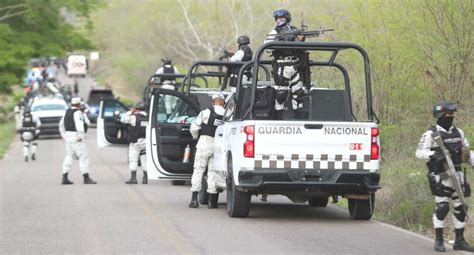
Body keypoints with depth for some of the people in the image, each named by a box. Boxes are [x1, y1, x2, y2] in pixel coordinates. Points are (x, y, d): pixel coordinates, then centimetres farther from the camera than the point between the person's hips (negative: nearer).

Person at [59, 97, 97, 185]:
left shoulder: (67, 112, 14)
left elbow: (61, 125, 22)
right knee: (83, 157, -4)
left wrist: (63, 135, 27)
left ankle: (64, 178, 8)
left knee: (69, 157, 12)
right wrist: (80, 136, -24)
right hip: (76, 138, -9)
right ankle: (86, 178, -6)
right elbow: (79, 125, -26)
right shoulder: (78, 113, -13)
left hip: (68, 136, 9)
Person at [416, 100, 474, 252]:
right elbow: (420, 152, -15)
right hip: (441, 177, -6)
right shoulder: (431, 134, -8)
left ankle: (459, 241, 14)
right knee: (442, 207, -12)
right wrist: (434, 155, -31)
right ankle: (438, 241, -2)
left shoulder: (458, 132, 12)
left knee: (460, 208, 6)